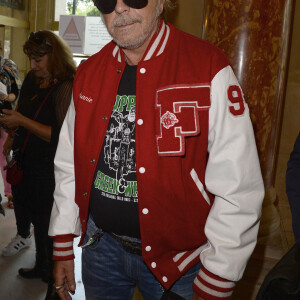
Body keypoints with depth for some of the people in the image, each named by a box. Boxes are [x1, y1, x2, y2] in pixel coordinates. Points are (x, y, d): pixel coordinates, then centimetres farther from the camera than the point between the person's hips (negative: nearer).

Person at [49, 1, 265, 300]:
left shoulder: (209, 69, -16)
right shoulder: (88, 72, 0)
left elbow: (239, 189, -17)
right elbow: (69, 166, 8)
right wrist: (63, 247, 10)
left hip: (178, 259, -4)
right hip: (100, 245, 5)